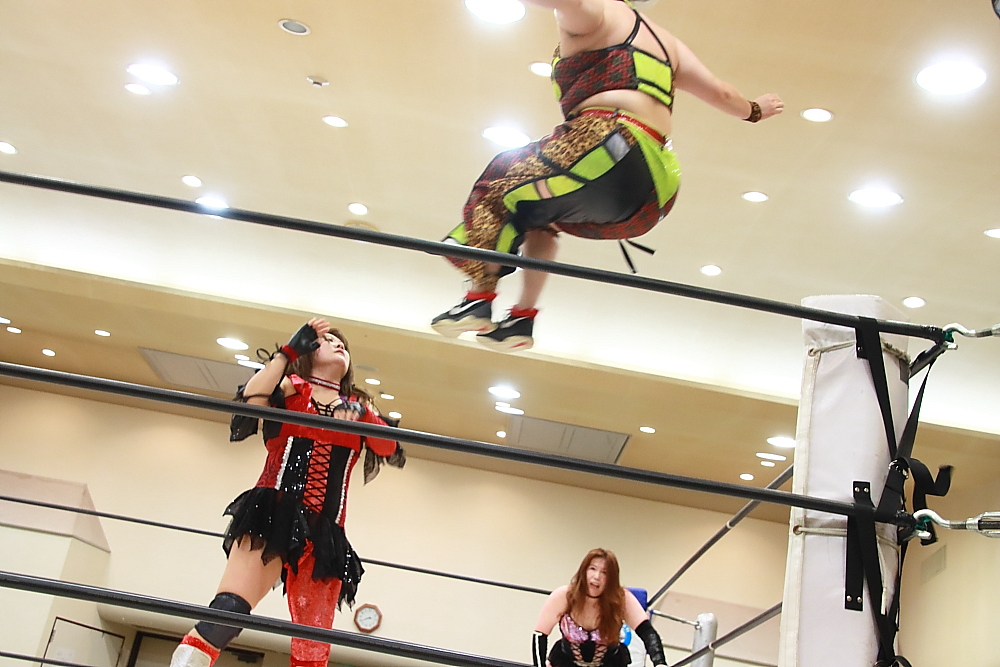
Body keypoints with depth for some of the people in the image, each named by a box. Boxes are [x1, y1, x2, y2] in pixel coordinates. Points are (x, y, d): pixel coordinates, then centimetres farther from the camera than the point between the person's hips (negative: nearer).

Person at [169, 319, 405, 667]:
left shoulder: (358, 405, 23)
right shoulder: (291, 387, 15)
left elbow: (391, 451, 6)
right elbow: (250, 401, -8)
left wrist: (361, 415, -10)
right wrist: (289, 350, -5)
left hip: (324, 533, 3)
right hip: (272, 515, -3)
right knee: (229, 608, -27)